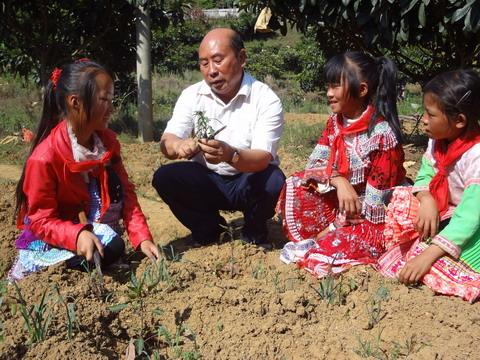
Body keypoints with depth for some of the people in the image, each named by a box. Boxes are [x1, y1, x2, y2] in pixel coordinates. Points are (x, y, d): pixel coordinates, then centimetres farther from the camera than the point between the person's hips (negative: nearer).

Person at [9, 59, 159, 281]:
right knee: (110, 248, -28)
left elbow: (125, 193, -6)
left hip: (94, 227, 5)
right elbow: (41, 219, -21)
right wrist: (78, 235, -39)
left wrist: (142, 238, -18)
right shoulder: (45, 157, -25)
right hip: (51, 238, -5)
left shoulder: (107, 142, -6)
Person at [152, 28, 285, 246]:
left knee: (273, 182, -33)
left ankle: (254, 231, 1)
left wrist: (230, 155, -49)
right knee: (164, 178, -23)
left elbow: (262, 159, -26)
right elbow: (166, 142, -15)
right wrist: (179, 146, -40)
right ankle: (208, 228, 4)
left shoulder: (266, 99, -16)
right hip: (207, 181, 3)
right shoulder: (192, 95, -5)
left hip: (248, 182, -2)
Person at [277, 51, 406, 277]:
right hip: (342, 207, 7)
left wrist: (333, 229, -16)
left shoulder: (382, 134, -23)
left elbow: (373, 202, -21)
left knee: (326, 254, -28)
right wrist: (338, 181, -26)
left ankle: (317, 245, 6)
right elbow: (315, 163, -4)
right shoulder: (335, 123, 1)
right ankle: (311, 241, -5)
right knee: (297, 185, -12)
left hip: (372, 219, -7)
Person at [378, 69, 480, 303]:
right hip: (443, 214, 7)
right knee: (402, 199, -13)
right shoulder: (438, 142, -6)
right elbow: (424, 177, 2)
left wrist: (427, 256, -39)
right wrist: (427, 200, -24)